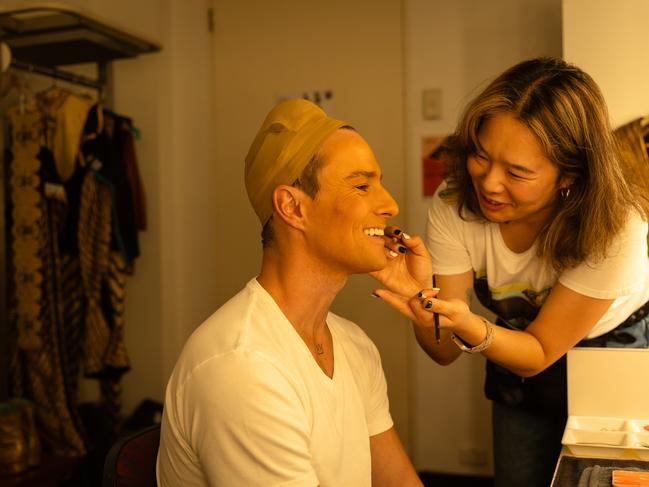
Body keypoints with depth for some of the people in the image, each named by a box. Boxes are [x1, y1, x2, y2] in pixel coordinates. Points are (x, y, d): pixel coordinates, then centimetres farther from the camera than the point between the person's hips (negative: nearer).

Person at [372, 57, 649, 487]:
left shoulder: (614, 229, -34)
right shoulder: (453, 208, -26)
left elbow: (541, 352, -25)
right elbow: (446, 353, -22)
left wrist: (469, 326, -45)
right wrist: (424, 309, -45)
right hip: (522, 379, 2)